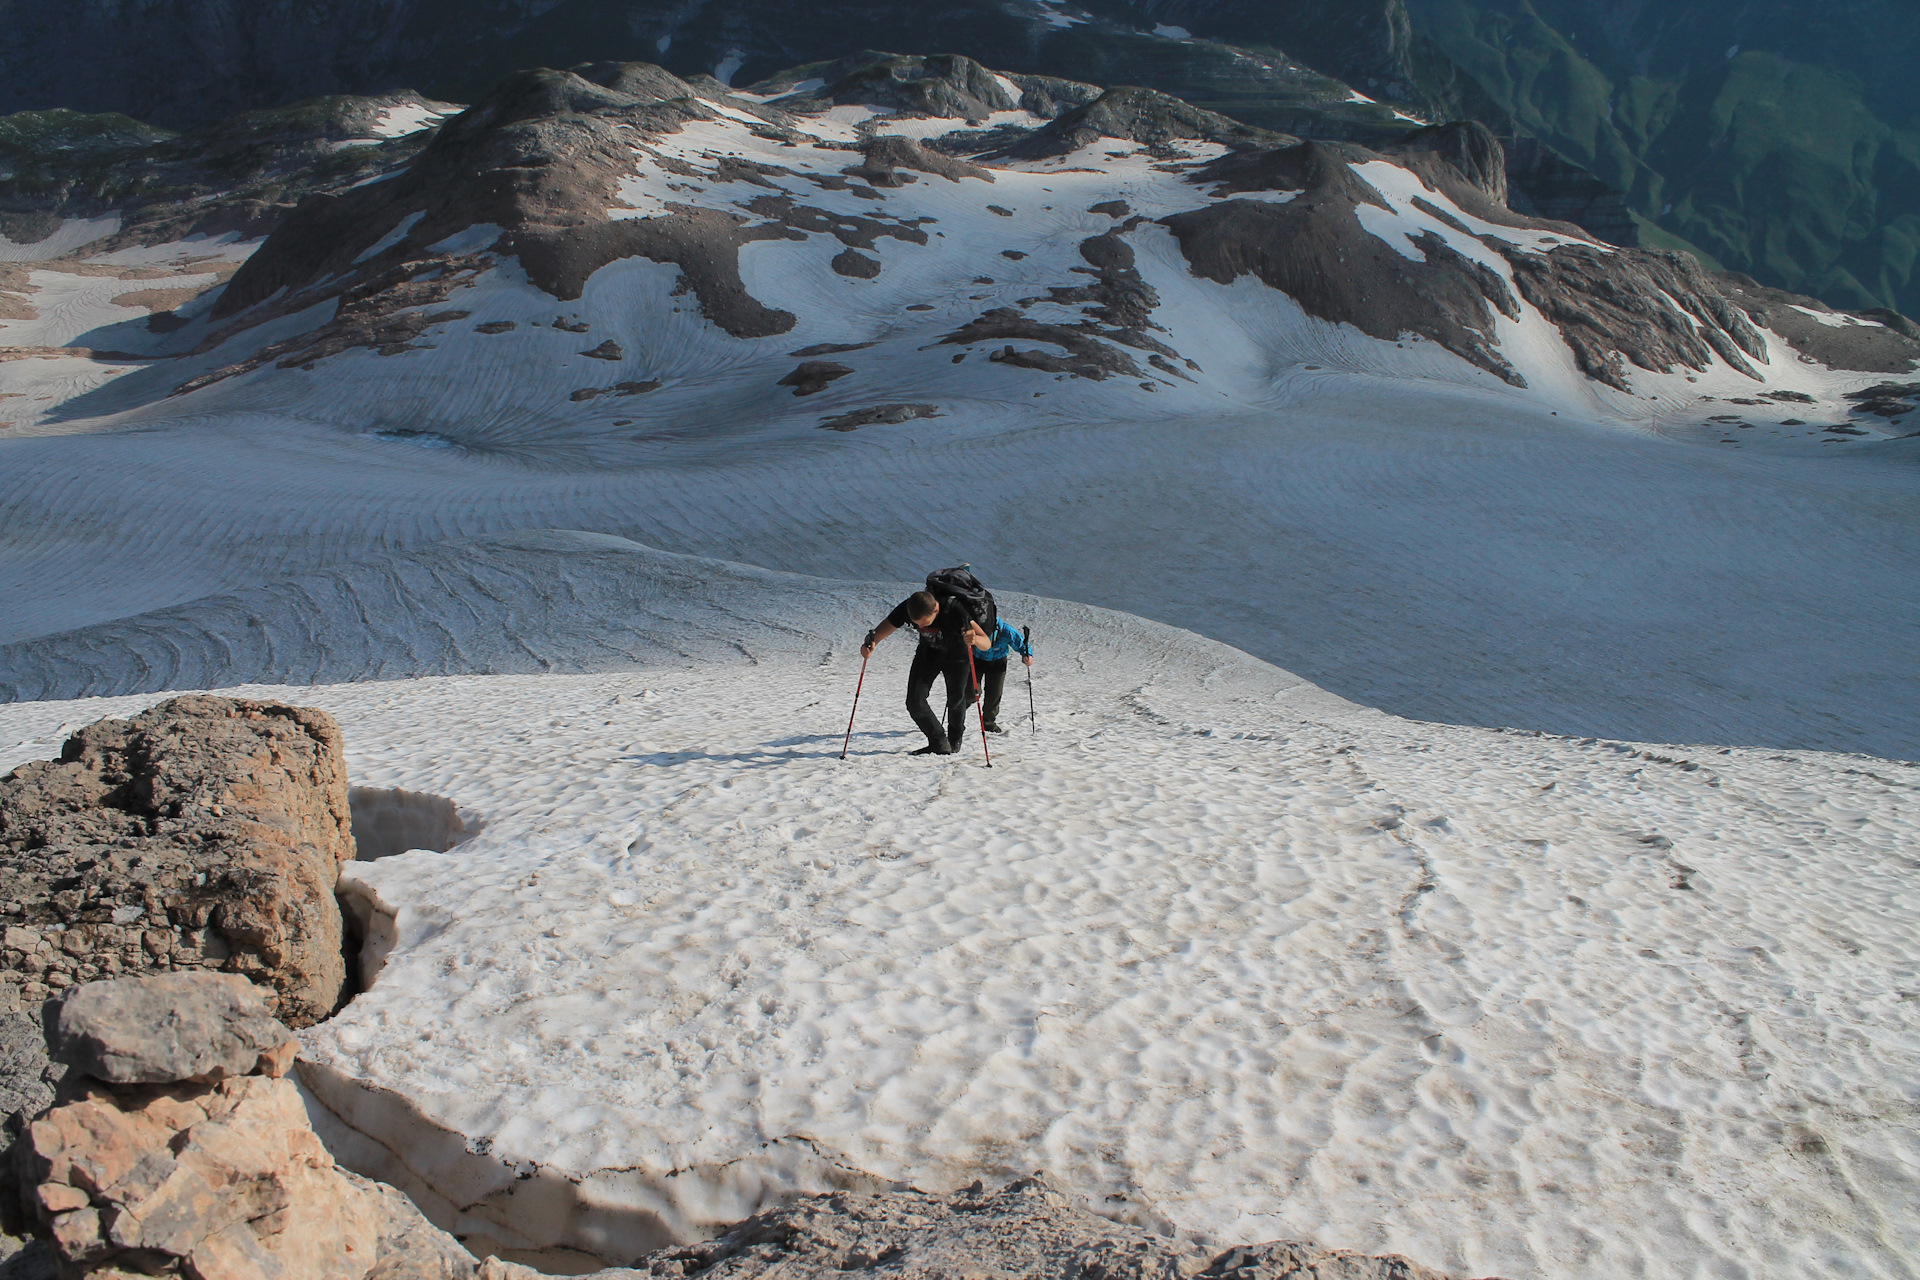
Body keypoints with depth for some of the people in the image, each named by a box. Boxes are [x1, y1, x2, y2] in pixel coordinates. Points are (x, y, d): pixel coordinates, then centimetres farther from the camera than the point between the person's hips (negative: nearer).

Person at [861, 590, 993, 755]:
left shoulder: (955, 610, -40)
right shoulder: (907, 608, -32)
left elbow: (987, 643, -41)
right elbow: (885, 628, -21)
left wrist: (975, 639, -65)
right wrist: (870, 642, -44)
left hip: (956, 654, -3)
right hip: (929, 652, 3)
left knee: (956, 701, 11)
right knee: (915, 701, -10)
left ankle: (954, 741, 42)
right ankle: (939, 743, 8)